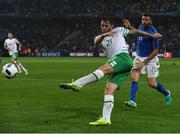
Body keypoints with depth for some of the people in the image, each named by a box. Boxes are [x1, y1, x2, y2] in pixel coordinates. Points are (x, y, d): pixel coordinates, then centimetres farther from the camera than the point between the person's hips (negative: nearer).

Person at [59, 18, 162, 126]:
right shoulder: (100, 37, 25)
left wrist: (151, 35, 30)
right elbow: (96, 42, 0)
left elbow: (135, 31, 28)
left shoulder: (119, 30, 18)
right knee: (109, 89, -9)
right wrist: (104, 35, -19)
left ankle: (77, 84, -42)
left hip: (123, 57, -6)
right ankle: (106, 119, -16)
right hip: (117, 68, 6)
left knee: (103, 69, -28)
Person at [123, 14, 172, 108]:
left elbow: (155, 51, -18)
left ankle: (166, 93, 24)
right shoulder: (141, 27, 4)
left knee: (152, 83, -5)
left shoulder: (153, 33, -19)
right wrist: (130, 27, 20)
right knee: (134, 78, -15)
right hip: (139, 58, 6)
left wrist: (144, 62, -22)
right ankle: (132, 101, -21)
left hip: (150, 59, -6)